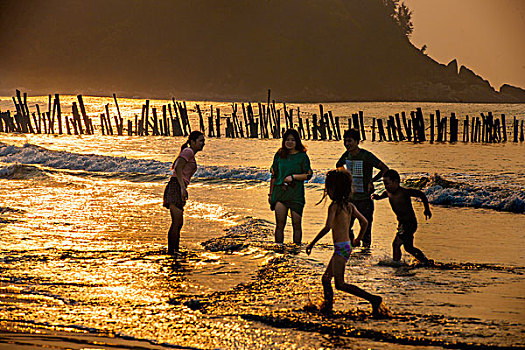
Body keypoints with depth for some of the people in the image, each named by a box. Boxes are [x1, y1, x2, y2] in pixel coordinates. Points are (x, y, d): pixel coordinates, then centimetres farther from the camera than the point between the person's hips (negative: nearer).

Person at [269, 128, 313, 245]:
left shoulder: (302, 156, 2)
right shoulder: (279, 155, 10)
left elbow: (308, 175, -1)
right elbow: (274, 176, 15)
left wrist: (293, 177, -13)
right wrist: (270, 193, 13)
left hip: (296, 195, -2)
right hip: (280, 194, 2)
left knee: (296, 225, 1)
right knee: (280, 224, -2)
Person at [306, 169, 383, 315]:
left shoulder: (334, 206, -14)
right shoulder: (349, 206, 9)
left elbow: (327, 227, -24)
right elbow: (364, 222, 15)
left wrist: (312, 243, -18)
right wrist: (358, 239, 29)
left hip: (341, 248, -9)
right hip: (347, 246, 9)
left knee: (340, 284, -7)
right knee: (326, 279, 16)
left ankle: (373, 299, -13)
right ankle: (327, 307, 15)